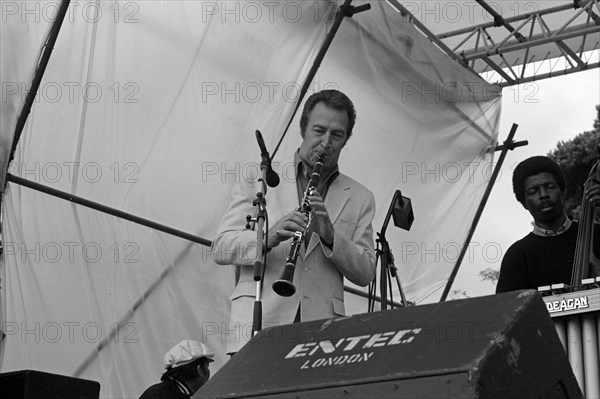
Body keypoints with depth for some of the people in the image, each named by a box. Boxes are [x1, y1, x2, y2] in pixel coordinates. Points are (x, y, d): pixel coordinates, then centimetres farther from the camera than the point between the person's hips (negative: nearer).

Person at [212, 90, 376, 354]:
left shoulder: (359, 198, 16)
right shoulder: (259, 179, 11)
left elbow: (365, 274, 8)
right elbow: (221, 248, 3)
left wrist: (331, 235, -8)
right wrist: (268, 237, -16)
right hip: (257, 325, -1)